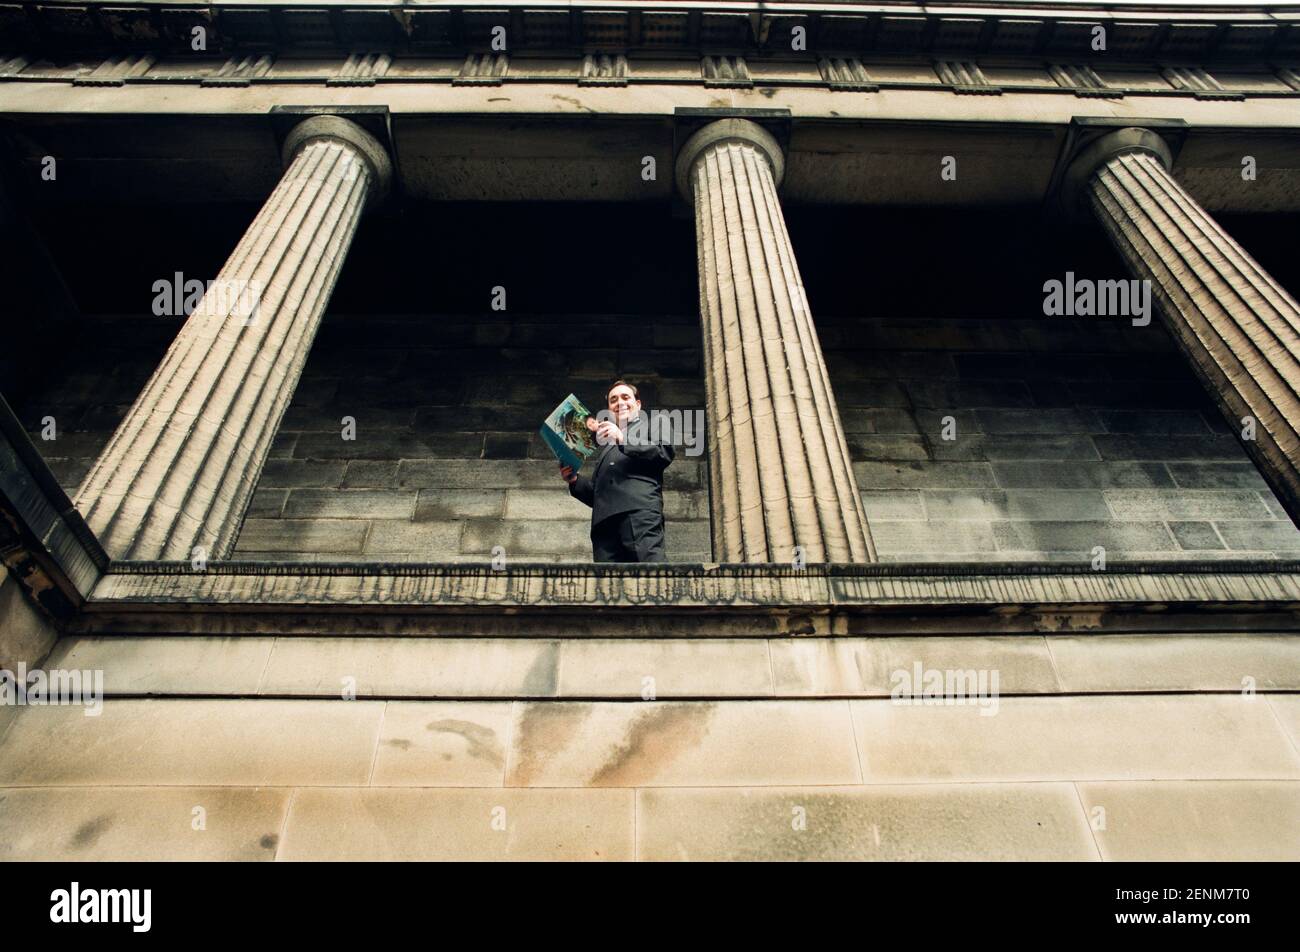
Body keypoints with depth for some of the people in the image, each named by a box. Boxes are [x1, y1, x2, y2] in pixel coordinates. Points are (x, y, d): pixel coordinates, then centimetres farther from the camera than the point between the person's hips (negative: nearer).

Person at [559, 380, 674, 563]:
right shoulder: (604, 448, 38)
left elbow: (664, 452, 2)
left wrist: (624, 439, -4)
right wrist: (575, 480, 16)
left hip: (640, 513, -4)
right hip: (604, 523, 4)